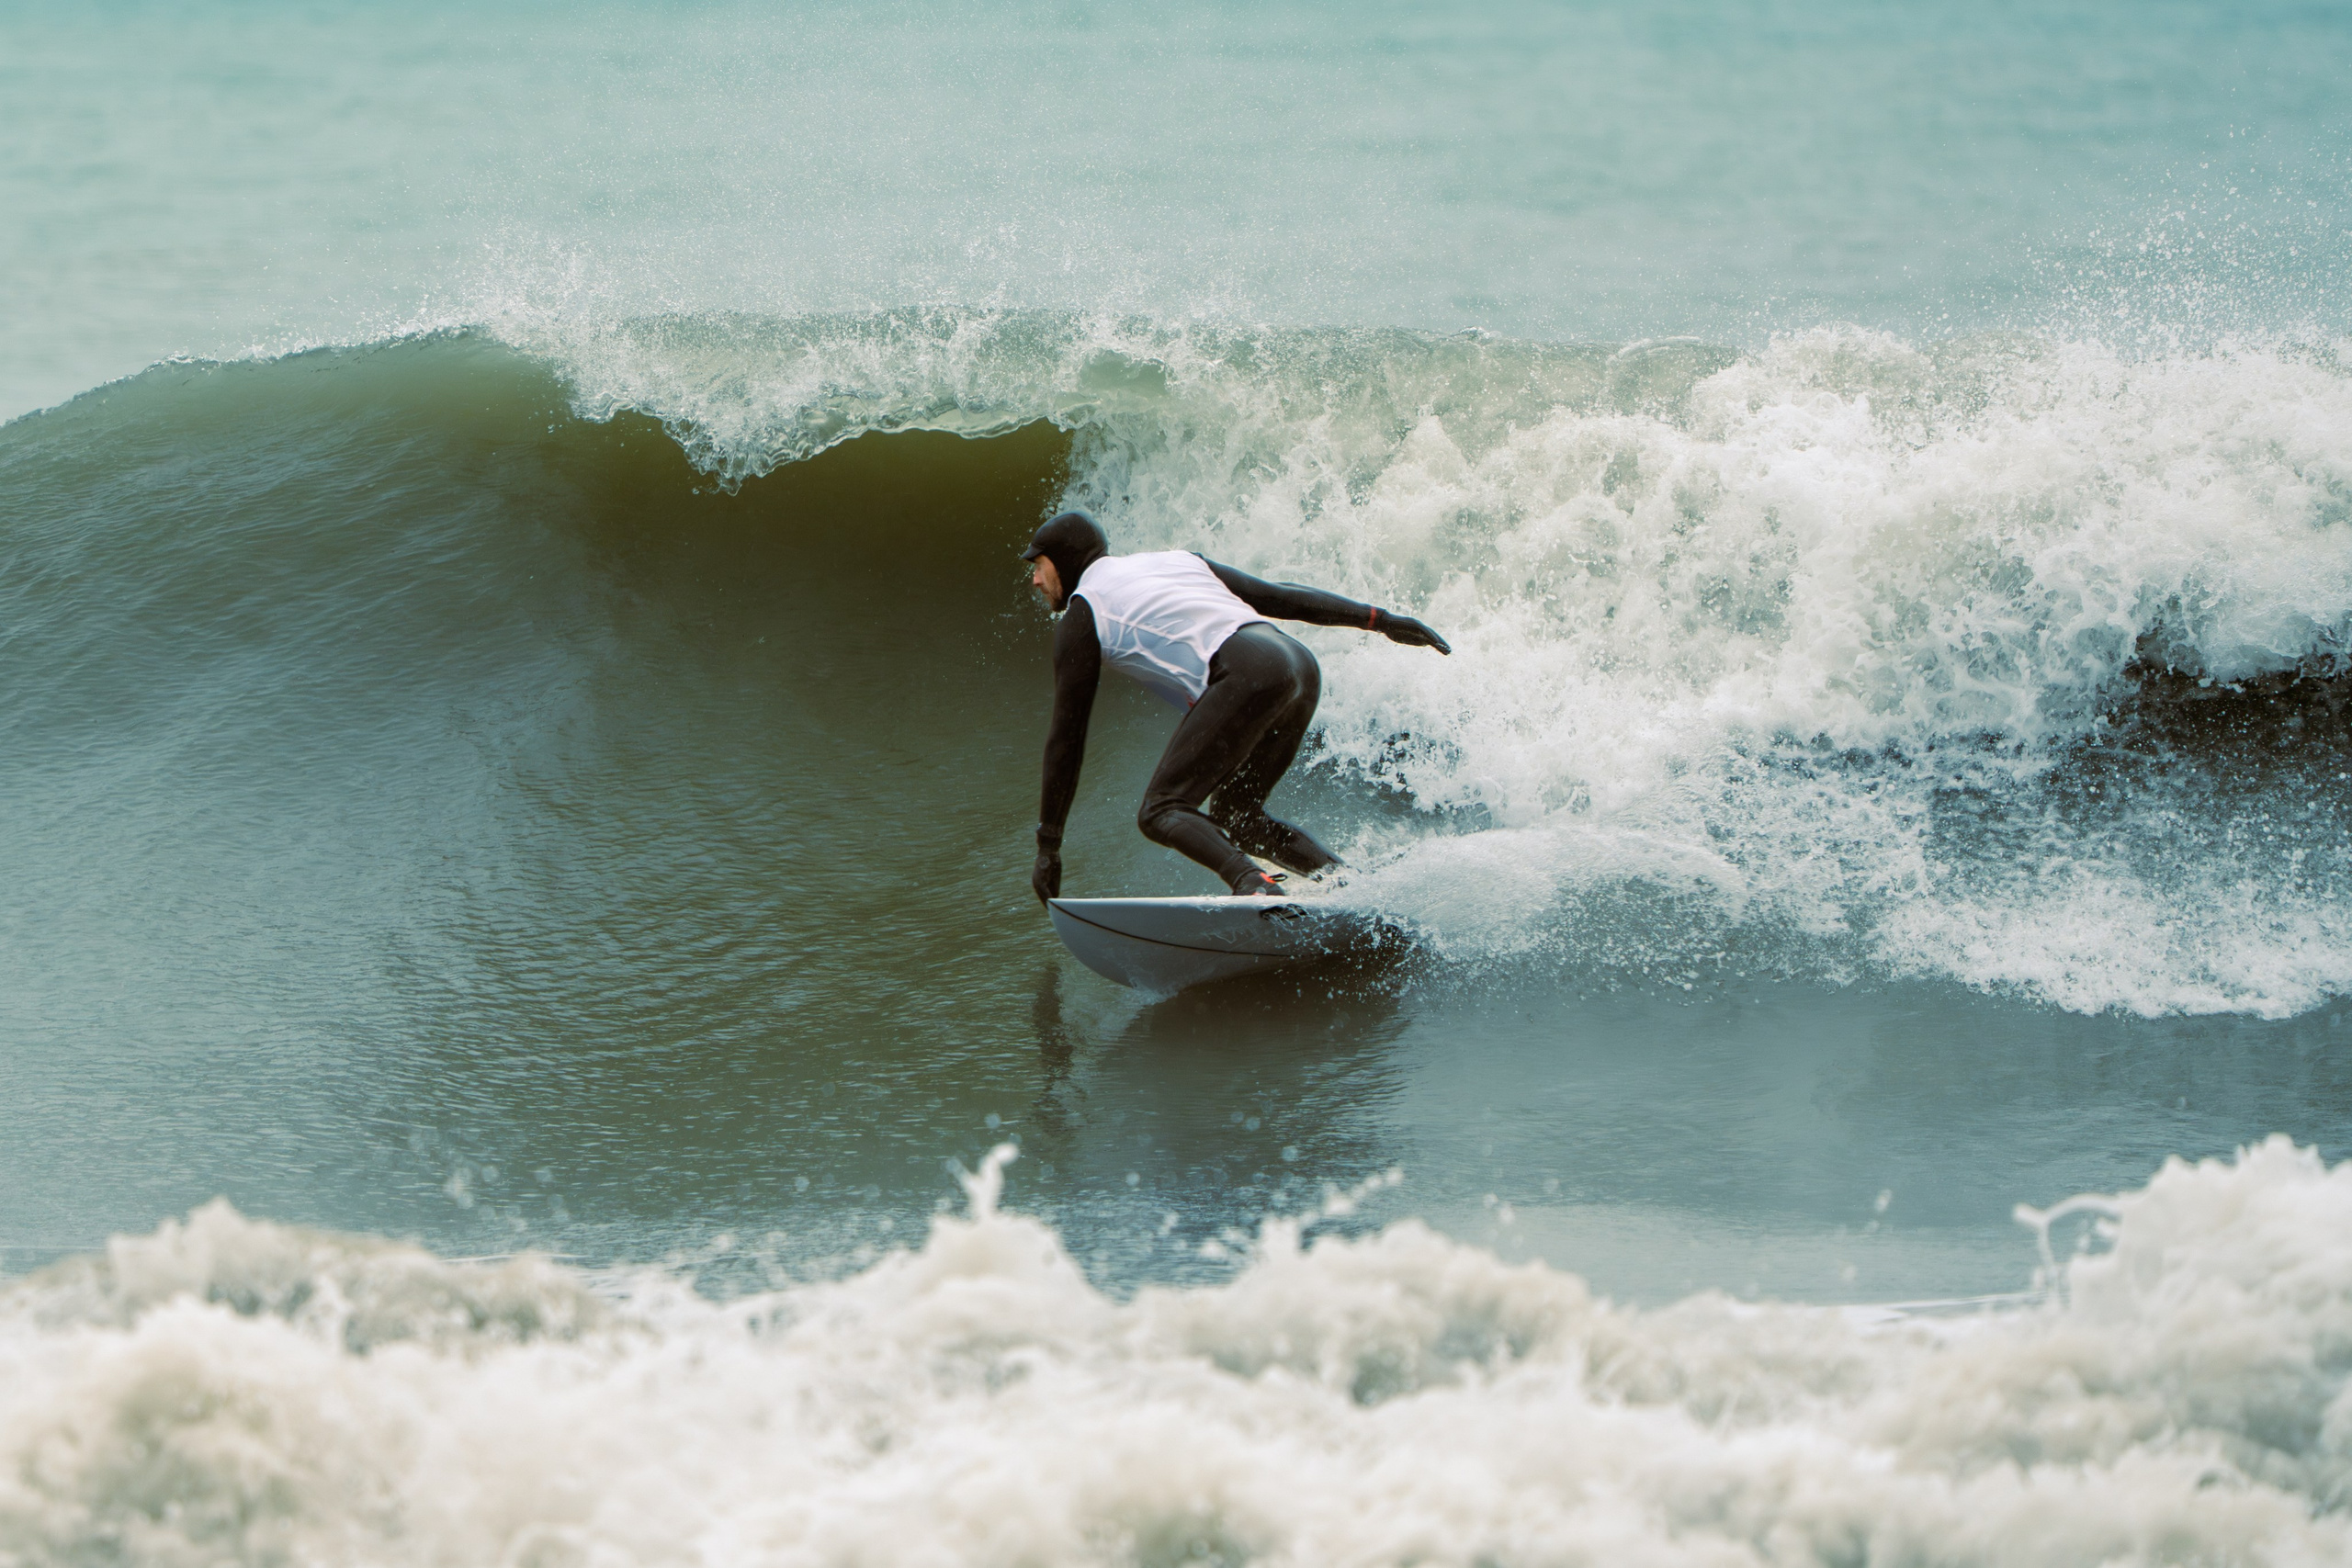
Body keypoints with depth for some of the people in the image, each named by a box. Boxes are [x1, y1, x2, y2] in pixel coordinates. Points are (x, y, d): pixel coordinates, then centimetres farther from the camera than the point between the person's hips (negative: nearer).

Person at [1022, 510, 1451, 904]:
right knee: (1233, 816, 20)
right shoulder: (1175, 561, 32)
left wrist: (1048, 844, 14)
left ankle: (1252, 883, -32)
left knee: (1161, 812, -6)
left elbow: (1067, 735, 11)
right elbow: (1277, 596, 27)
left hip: (1246, 676, -8)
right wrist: (1379, 619, 26)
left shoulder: (1081, 616, 13)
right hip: (1300, 663, 8)